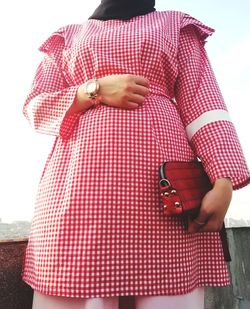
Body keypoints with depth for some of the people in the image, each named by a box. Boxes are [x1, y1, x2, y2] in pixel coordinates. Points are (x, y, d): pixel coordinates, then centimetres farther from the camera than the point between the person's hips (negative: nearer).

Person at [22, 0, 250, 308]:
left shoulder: (177, 26, 22)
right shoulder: (69, 35, 25)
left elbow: (202, 101, 7)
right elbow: (35, 107, 15)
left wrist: (224, 181, -8)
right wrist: (94, 91, -3)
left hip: (161, 173, 0)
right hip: (81, 173, 2)